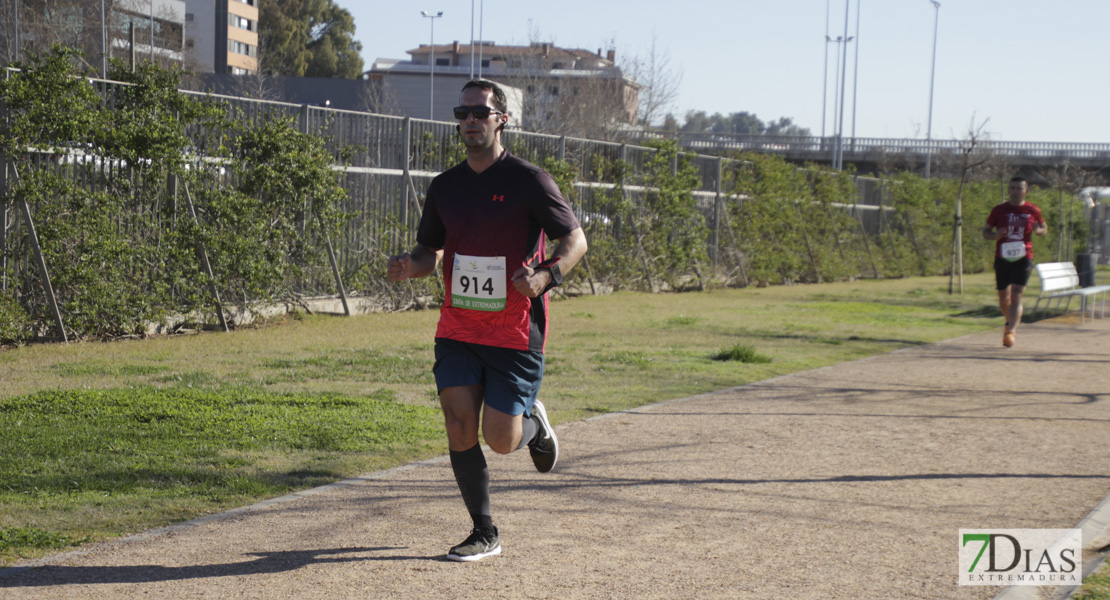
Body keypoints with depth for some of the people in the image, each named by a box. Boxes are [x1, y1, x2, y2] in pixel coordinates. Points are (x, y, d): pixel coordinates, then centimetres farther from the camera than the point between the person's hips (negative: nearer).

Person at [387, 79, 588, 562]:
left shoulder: (529, 181, -7)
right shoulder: (445, 186, 8)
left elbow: (575, 239, -4)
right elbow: (432, 251, 17)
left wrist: (546, 276, -23)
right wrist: (410, 265, -7)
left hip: (515, 336, -4)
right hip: (457, 331, 4)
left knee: (501, 442, -5)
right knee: (459, 428, -5)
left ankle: (534, 424, 32)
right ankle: (485, 534, 11)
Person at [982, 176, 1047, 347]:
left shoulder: (1033, 210, 4)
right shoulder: (999, 210, 5)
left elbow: (1044, 228, 17)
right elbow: (985, 231, 9)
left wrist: (1038, 230, -8)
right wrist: (995, 235, -15)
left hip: (1023, 258, -2)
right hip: (1002, 258, 2)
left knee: (1016, 296, -16)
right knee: (1003, 298, 11)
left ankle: (1011, 331, -20)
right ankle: (1011, 322, 39)